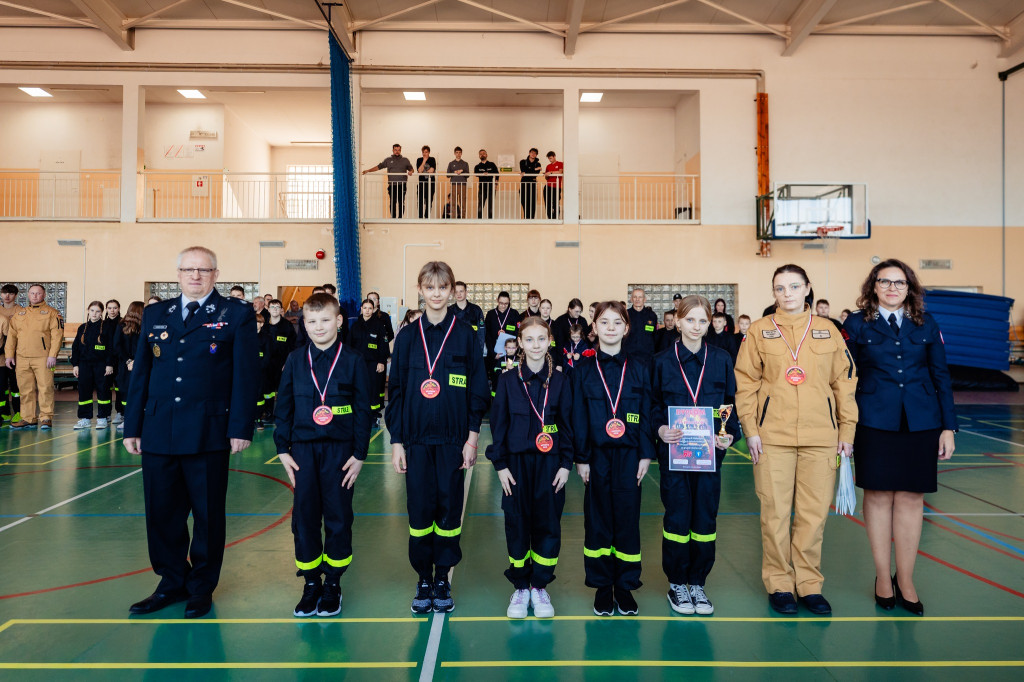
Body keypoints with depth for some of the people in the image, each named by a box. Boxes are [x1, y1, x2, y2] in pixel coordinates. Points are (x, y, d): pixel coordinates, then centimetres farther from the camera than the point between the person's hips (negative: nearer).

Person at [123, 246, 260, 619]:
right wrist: (133, 427, 10)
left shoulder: (237, 314, 0)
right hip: (158, 432, 4)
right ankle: (172, 582, 30)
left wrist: (241, 428, -10)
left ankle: (202, 587, 25)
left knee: (208, 514, 8)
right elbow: (140, 374, 14)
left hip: (208, 433, -4)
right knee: (162, 513, 11)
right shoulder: (155, 314, 13)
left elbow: (246, 375, -4)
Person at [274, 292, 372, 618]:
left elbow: (363, 410, -2)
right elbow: (283, 407, 7)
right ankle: (310, 583, 21)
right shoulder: (295, 360, 3)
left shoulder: (352, 360, -3)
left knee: (338, 518, 5)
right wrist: (283, 449, 2)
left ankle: (332, 584, 21)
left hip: (340, 450, -2)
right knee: (304, 517, 6)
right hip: (303, 449, 2)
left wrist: (359, 454, -4)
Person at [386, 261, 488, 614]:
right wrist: (396, 442, 1)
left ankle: (443, 579, 22)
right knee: (420, 509, 5)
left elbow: (477, 389, 1)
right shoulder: (408, 337, 4)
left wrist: (472, 437, -4)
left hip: (453, 438, -1)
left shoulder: (465, 335, 0)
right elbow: (396, 391, 5)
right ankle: (423, 580, 21)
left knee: (449, 509, 6)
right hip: (417, 438, 1)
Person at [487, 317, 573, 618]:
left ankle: (540, 586, 21)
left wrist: (566, 464, -1)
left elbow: (567, 424, 4)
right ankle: (520, 587, 21)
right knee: (517, 525, 6)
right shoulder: (508, 380, 0)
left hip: (549, 463, 0)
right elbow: (498, 424, 1)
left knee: (548, 525, 4)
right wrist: (500, 464, -3)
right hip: (517, 461, 0)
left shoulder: (560, 381, 1)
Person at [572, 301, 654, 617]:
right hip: (597, 454, 0)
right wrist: (581, 457, -2)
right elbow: (578, 416, 2)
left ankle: (625, 586, 19)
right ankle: (602, 586, 19)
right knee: (597, 520, 6)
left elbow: (647, 412, 3)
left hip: (629, 453, 0)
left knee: (627, 518, 5)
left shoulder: (639, 367, 4)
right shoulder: (584, 369, 3)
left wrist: (646, 454, -3)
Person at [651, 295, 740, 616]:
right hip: (674, 450, -1)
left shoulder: (721, 360, 6)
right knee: (677, 518, 2)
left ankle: (697, 583, 21)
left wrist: (730, 434, -7)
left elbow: (732, 403, 9)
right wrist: (660, 429, -13)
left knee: (705, 518, 6)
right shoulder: (662, 361, 2)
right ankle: (677, 584, 18)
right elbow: (652, 404, 5)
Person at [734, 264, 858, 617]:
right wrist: (751, 429, -5)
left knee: (814, 512, 6)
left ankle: (809, 583, 22)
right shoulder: (759, 330, 3)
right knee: (775, 512, 4)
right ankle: (779, 584, 18)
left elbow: (845, 381, 10)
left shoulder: (827, 331, 8)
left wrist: (847, 430, 5)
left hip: (820, 436, 2)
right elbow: (745, 382, 2)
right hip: (773, 436, -1)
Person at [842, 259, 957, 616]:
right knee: (878, 495, 4)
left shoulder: (926, 324, 9)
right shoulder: (857, 324, 3)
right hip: (874, 423, -2)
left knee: (911, 498, 5)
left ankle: (905, 580, 18)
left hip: (920, 423, 2)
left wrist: (948, 426, 4)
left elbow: (941, 376, 9)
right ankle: (883, 577, 18)